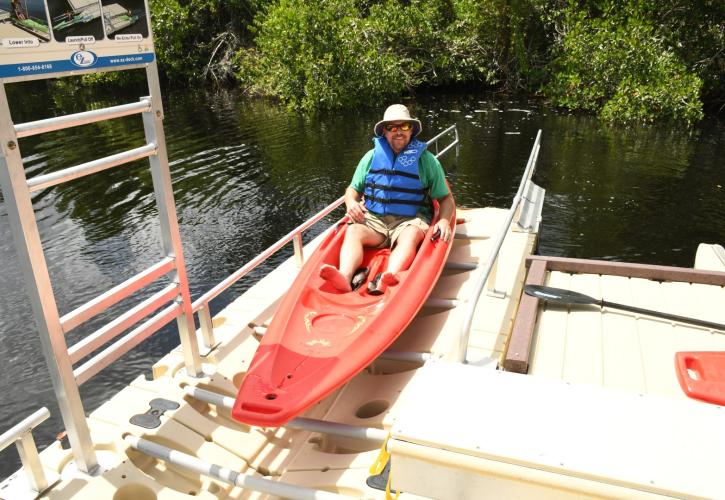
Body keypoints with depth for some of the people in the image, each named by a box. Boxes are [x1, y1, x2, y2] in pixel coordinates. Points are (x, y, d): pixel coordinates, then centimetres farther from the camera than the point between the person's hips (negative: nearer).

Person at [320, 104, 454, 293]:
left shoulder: (426, 160, 5)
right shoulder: (372, 156, 11)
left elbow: (446, 198, 7)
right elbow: (353, 189, 17)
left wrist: (444, 220, -14)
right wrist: (351, 202, -8)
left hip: (409, 220, -2)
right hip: (374, 219, 2)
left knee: (412, 235, -36)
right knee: (353, 231, -28)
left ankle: (387, 281, -60)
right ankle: (344, 277, -54)